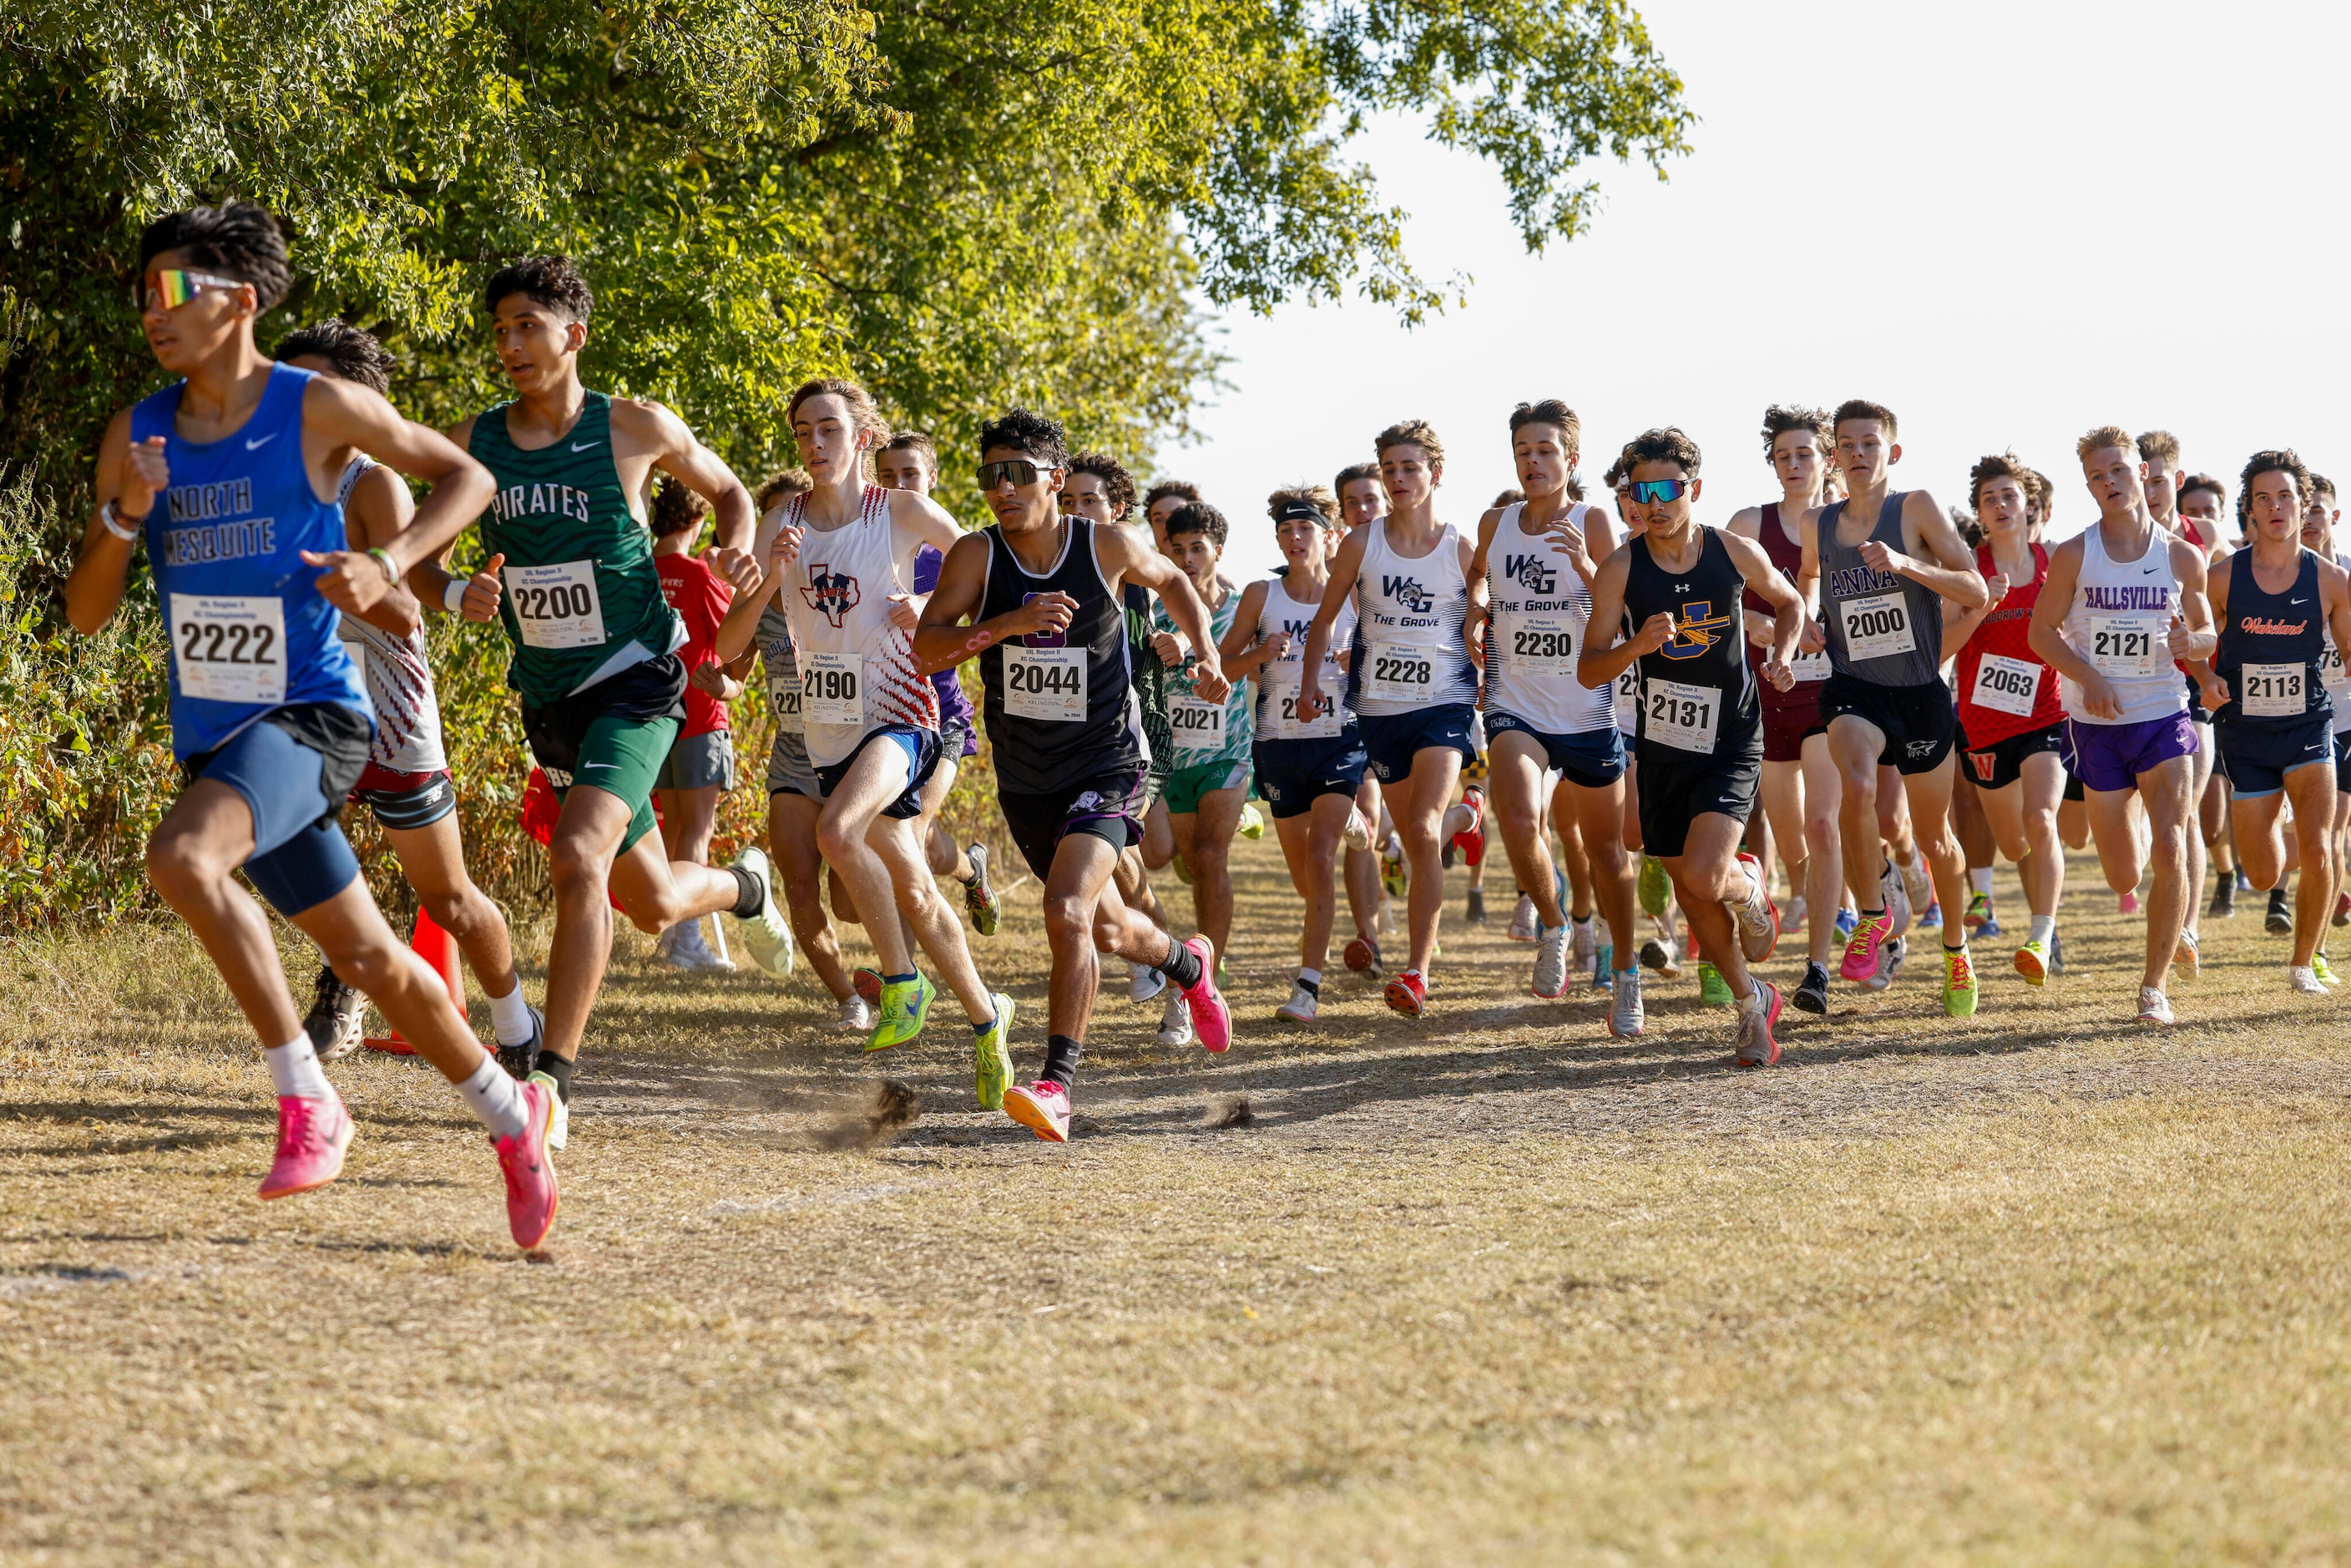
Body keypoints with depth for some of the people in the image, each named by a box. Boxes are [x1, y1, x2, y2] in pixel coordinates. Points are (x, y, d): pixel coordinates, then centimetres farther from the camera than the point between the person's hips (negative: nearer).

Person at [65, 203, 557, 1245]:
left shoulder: (318, 410, -8)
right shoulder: (136, 436, 5)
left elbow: (464, 476, 3)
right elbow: (85, 615, 6)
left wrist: (389, 567, -14)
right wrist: (124, 516, -14)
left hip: (309, 716, -6)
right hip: (211, 732, 6)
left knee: (181, 856, -33)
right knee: (367, 958, 13)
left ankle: (307, 1100, -23)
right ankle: (511, 1116, 34)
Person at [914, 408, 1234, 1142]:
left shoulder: (1110, 546, -10)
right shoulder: (977, 555, -10)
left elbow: (1172, 580, 13)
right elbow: (927, 646, -21)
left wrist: (1206, 653, -1)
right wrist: (1010, 623, -34)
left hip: (1106, 764, -3)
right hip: (1024, 776, 4)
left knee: (1067, 911, -25)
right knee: (1106, 928, 20)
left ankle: (1056, 1085, -22)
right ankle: (1187, 961, 54)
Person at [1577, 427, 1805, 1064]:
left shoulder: (1736, 553, -6)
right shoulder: (1621, 569, -8)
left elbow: (1789, 604, 15)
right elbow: (1588, 670, -7)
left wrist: (1780, 656, -4)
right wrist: (1637, 645, -26)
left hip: (1731, 742, -2)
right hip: (1663, 743, 2)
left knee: (1705, 877, -21)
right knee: (1691, 895, 10)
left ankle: (1749, 889, 16)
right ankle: (1752, 1002, 31)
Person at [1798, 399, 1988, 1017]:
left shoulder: (1915, 508, -6)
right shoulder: (1818, 524, 4)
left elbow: (1976, 591, -12)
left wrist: (1907, 565, -25)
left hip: (1920, 693, -1)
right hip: (1853, 690, 1)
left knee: (1935, 837, 12)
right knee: (1858, 788, -31)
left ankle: (1956, 950, 36)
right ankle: (1874, 912, -9)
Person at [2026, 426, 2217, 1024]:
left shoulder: (2182, 557, 1)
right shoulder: (2074, 555, -4)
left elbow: (2208, 634, 9)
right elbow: (2042, 630, 0)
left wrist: (2190, 642, -15)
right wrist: (2089, 678, -15)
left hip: (2165, 717, 0)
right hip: (2097, 725, 0)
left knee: (2171, 853, -15)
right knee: (2124, 877, 5)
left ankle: (2155, 986, -3)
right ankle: (2136, 836, 46)